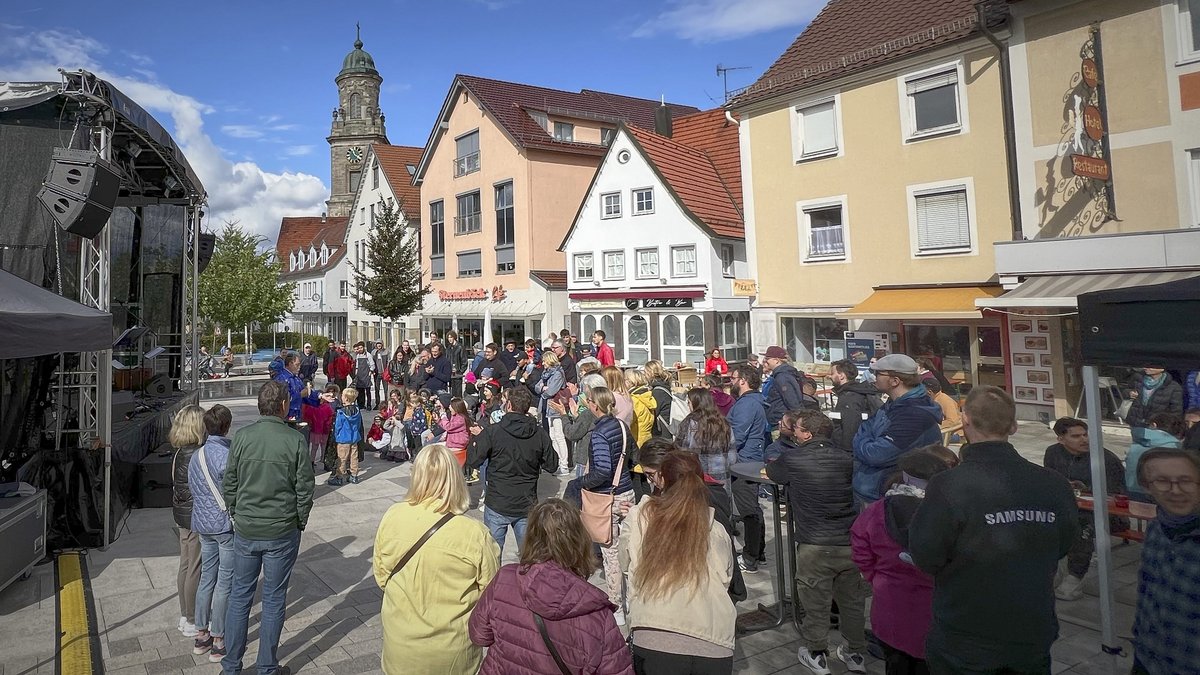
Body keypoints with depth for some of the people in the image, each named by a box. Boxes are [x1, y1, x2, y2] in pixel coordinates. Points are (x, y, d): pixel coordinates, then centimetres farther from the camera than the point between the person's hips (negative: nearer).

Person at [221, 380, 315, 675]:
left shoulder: (242, 437, -6)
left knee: (240, 595, 16)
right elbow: (304, 488, -8)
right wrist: (300, 522, 7)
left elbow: (229, 484, 1)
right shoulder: (295, 440, -13)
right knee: (273, 599, 10)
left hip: (245, 529, 2)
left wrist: (236, 514, 16)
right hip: (283, 531, -2)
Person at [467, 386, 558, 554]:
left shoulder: (492, 431, -14)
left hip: (497, 504, -2)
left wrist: (478, 438, 7)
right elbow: (552, 466, 2)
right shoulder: (539, 434, -6)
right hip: (527, 506, 2)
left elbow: (473, 461, -9)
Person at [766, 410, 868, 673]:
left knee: (816, 602, 12)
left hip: (814, 545, -4)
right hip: (849, 542, 4)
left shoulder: (792, 459, -8)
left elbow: (771, 472, 12)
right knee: (852, 600, 19)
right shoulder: (845, 459, 3)